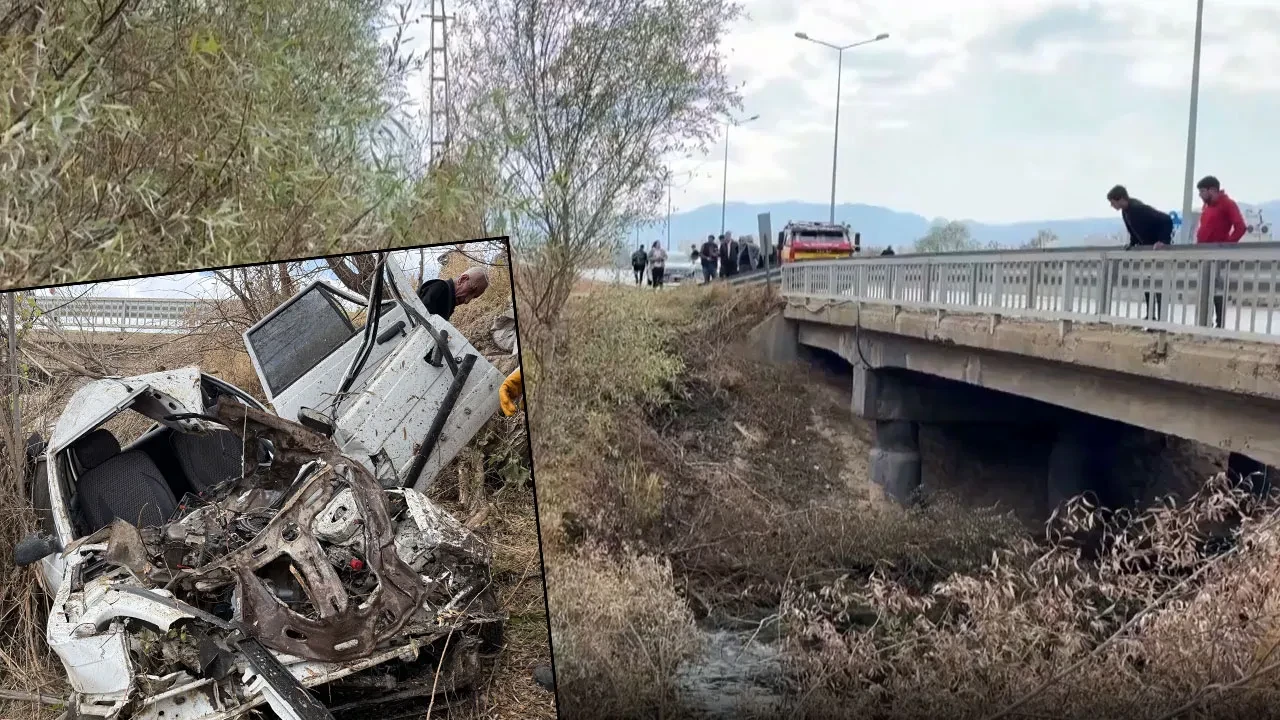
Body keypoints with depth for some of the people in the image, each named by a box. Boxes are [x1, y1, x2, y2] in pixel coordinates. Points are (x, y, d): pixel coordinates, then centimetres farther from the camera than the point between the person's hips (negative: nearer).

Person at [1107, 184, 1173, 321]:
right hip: (1146, 247, 10)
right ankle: (1150, 316, 12)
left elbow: (1167, 220, -31)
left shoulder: (1139, 209, -28)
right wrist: (1132, 244, 6)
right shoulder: (1125, 212, 0)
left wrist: (1163, 241, -35)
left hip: (1159, 247, -10)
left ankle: (1161, 318, -13)